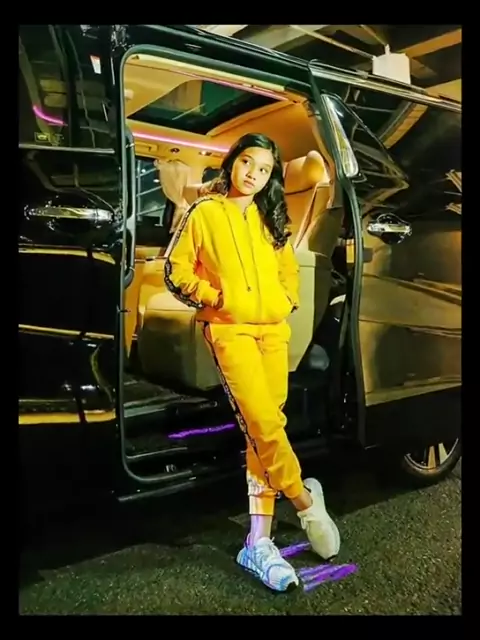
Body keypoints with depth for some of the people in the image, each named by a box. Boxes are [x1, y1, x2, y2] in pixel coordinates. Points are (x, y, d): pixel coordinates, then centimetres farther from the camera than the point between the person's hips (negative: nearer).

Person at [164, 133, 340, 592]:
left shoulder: (269, 219, 16)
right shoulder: (204, 212, 2)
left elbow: (288, 268, 24)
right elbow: (176, 269, 0)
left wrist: (288, 302, 6)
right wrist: (216, 297, -10)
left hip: (273, 330, 5)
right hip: (229, 328, -4)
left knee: (263, 428, 1)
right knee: (263, 422, -18)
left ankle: (259, 541, 6)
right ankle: (304, 498, 9)